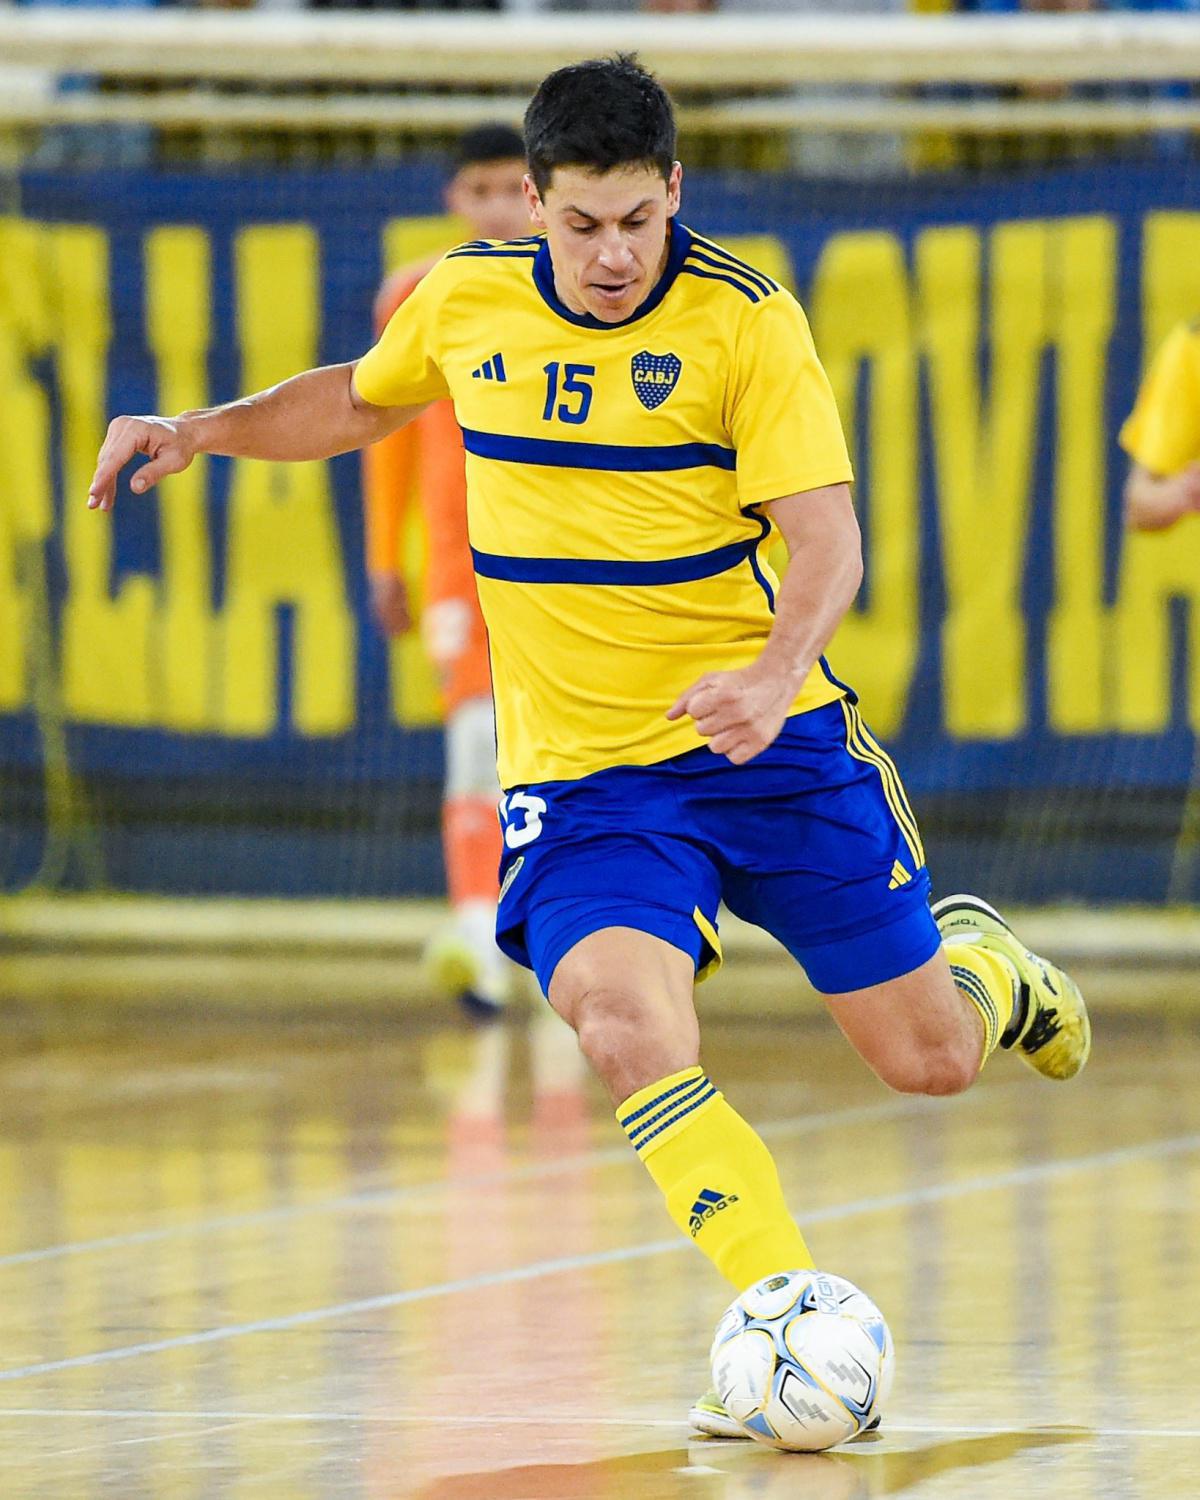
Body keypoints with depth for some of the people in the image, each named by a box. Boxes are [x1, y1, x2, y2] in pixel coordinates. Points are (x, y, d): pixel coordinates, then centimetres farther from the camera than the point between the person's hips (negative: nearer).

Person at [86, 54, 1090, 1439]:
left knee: (930, 1061, 6)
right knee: (627, 1034, -27)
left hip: (774, 745, -1)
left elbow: (825, 537, -17)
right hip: (578, 774, 1)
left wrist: (775, 678, -36)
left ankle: (981, 961, 44)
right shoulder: (467, 302, 0)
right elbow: (362, 400, 23)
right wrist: (200, 431, 10)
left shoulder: (745, 320, -11)